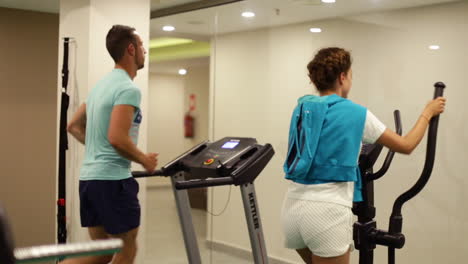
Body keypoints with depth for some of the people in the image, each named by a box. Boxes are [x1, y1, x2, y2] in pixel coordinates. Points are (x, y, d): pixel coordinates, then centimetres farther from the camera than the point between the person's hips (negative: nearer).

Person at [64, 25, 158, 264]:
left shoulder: (101, 85, 15)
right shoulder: (128, 89, -14)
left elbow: (73, 126, 21)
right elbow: (117, 138, -25)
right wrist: (144, 160, -9)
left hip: (89, 177, 9)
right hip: (113, 179, -9)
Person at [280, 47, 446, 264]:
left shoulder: (301, 108, 12)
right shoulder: (356, 113, -4)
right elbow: (406, 146, 6)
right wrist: (427, 113, 22)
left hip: (292, 207, 6)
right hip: (327, 212, -6)